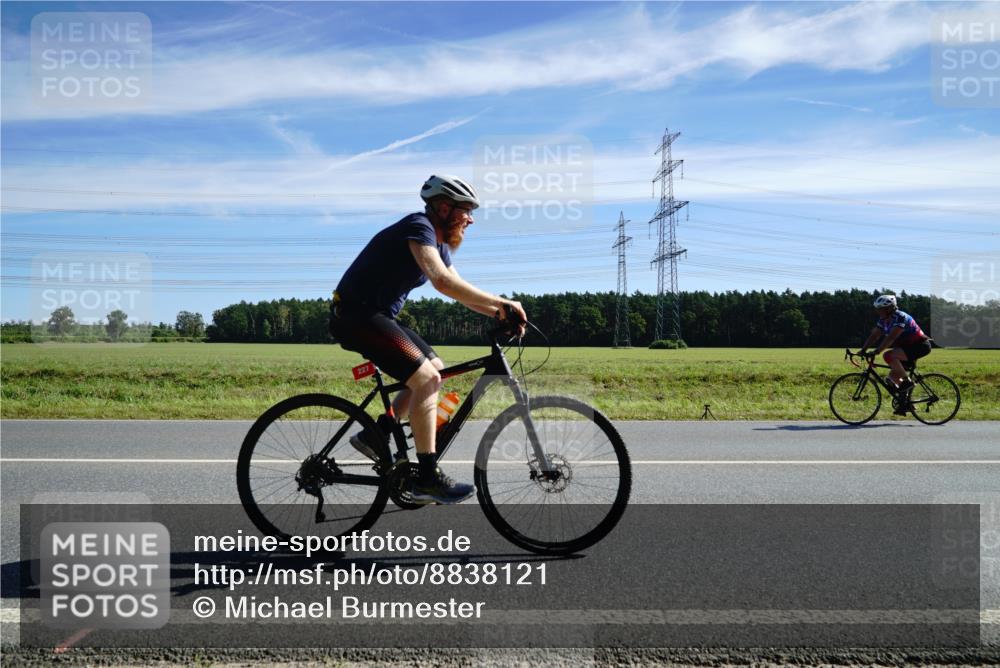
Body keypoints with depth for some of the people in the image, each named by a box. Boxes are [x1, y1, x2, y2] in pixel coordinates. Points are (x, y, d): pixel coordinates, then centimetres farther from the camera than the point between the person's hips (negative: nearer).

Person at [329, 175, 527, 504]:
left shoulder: (440, 245, 13)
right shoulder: (419, 227, -18)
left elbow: (460, 290, 14)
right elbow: (443, 282, -33)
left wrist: (499, 312, -3)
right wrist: (500, 302, -29)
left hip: (379, 315, 10)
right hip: (355, 314, -10)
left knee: (435, 369, 11)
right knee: (426, 377, -18)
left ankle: (374, 436, 14)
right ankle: (427, 476, -11)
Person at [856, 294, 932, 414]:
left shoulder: (900, 317, -24)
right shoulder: (883, 320, 2)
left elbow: (890, 337, -34)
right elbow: (874, 336, -1)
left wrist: (876, 352, -40)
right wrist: (863, 350, -14)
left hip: (920, 346, -9)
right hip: (908, 346, 9)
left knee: (888, 356, -29)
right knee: (893, 375, 3)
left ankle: (907, 381, -15)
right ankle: (904, 404, 14)